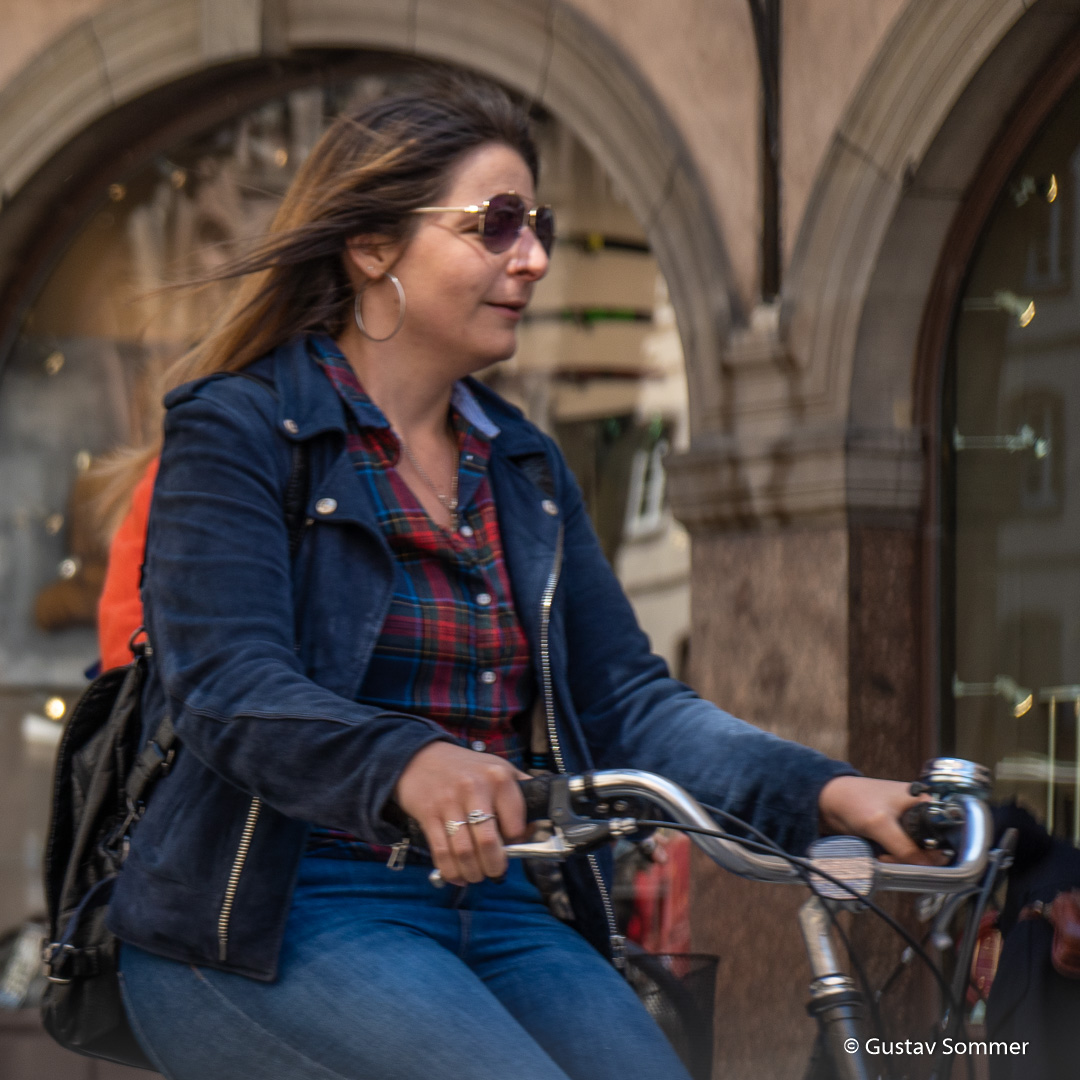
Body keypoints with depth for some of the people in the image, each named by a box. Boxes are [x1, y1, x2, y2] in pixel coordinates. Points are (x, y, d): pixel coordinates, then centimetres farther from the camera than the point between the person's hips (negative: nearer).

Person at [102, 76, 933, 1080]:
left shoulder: (524, 468, 18)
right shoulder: (236, 429, -3)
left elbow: (624, 697, 9)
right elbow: (231, 689, -18)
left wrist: (825, 791, -9)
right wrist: (409, 765, -39)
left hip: (495, 912, 6)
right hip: (272, 925, -6)